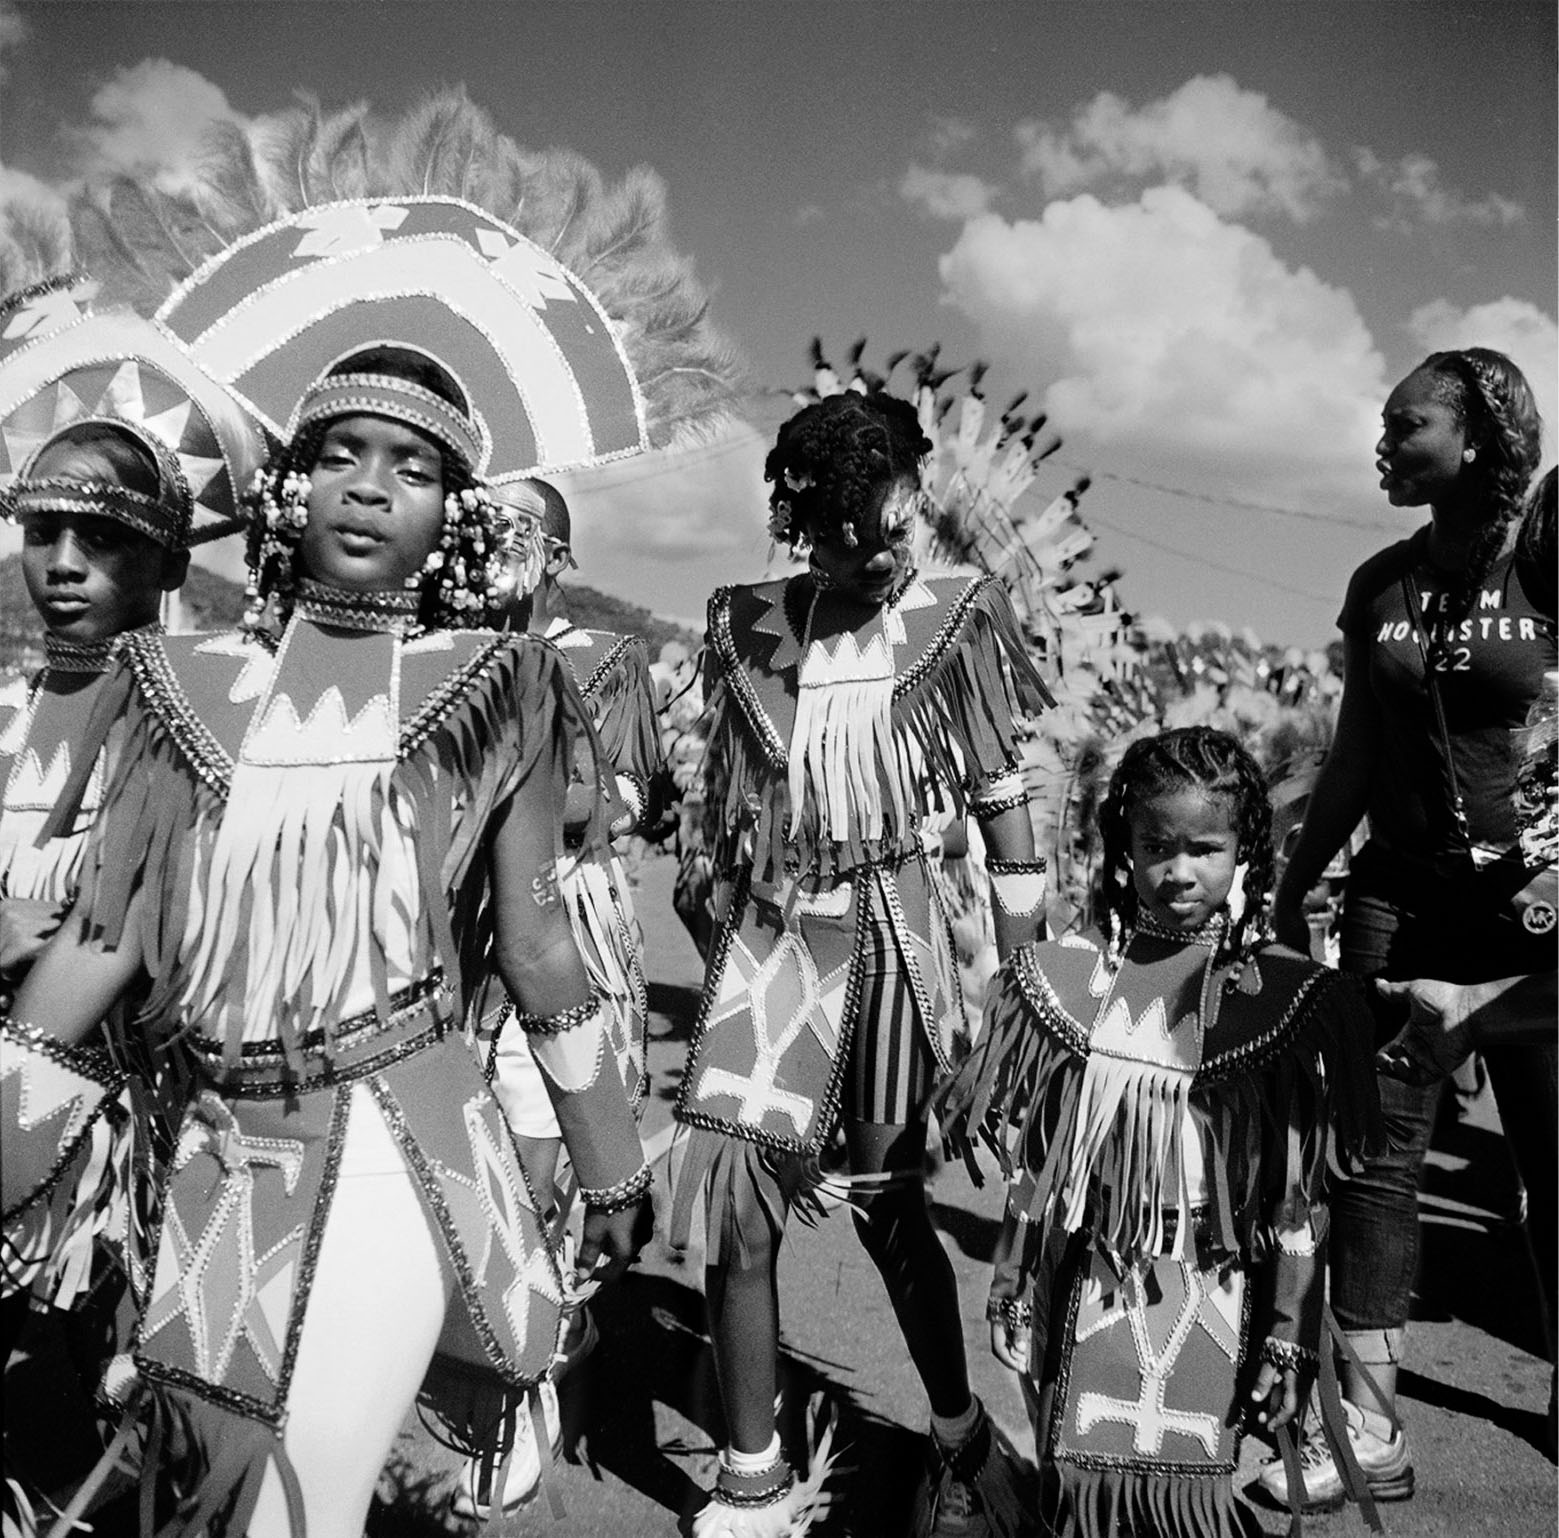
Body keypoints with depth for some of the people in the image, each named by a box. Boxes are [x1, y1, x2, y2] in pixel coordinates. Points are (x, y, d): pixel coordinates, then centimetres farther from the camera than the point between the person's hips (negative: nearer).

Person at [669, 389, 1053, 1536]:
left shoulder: (951, 621, -7)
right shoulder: (750, 626, -1)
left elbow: (1008, 814, -4)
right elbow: (726, 814, 9)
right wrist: (728, 916, 11)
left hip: (888, 934, -2)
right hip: (768, 934, 2)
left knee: (891, 1208, 8)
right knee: (737, 1212, -3)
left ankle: (965, 1445, 32)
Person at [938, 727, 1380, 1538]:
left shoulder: (1283, 998, -6)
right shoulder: (1065, 978, -1)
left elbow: (1300, 1201, -2)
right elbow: (1028, 1167, 7)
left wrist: (1290, 1341, -1)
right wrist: (1014, 1291, 10)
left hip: (1211, 1295, -2)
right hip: (1091, 1288, 2)